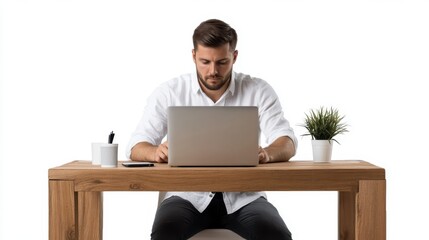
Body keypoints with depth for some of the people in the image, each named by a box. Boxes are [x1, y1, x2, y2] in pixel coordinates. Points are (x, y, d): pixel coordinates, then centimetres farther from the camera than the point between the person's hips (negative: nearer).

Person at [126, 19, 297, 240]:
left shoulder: (258, 91, 0)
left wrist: (267, 153, -34)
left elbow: (287, 143, -8)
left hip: (243, 196, 1)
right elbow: (136, 147, -4)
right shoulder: (169, 93, -1)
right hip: (189, 195, 0)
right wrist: (157, 152, -30)